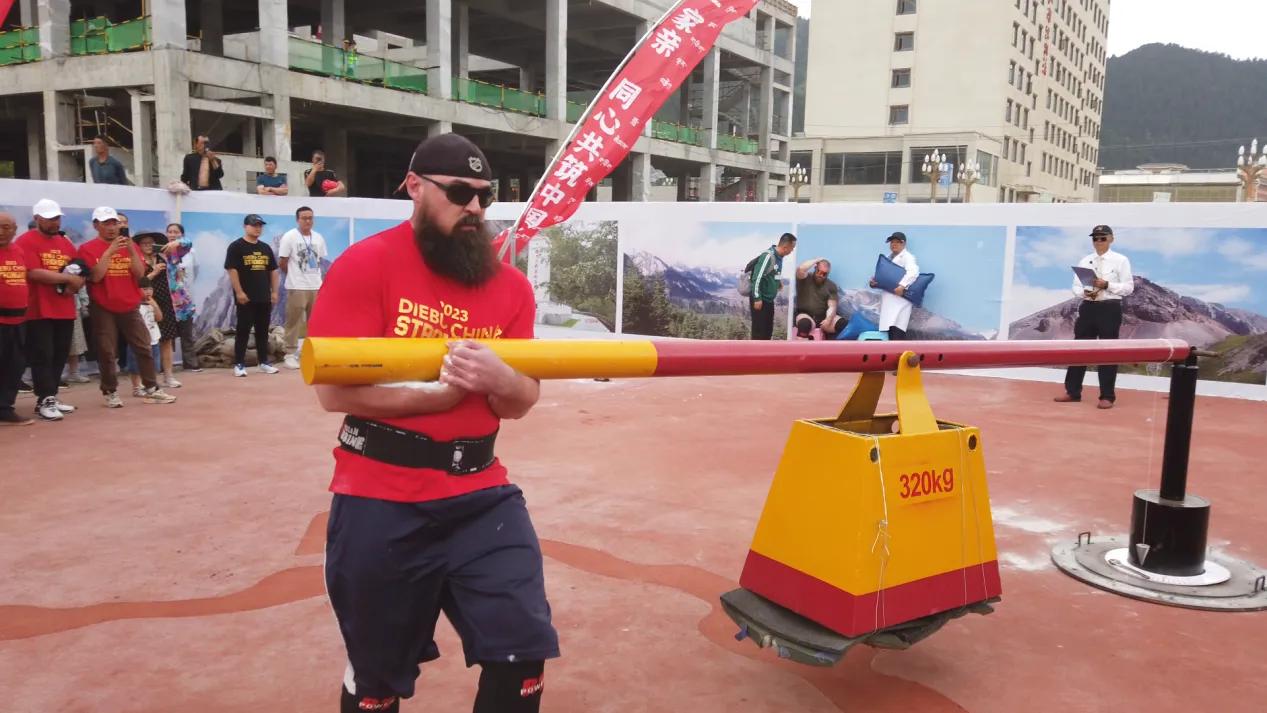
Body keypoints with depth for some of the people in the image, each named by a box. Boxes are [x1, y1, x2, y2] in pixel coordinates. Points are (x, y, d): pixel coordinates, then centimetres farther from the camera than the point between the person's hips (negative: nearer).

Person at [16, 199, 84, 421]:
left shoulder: (66, 243, 16)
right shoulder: (26, 241, -5)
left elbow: (80, 273, 16)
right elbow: (34, 273, -16)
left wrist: (75, 285, -6)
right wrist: (68, 278, -14)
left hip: (65, 310, 7)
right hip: (39, 311, -6)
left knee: (60, 356, 10)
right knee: (42, 356, -5)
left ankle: (51, 396, 19)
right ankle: (44, 401, -2)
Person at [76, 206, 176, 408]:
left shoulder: (129, 246, 8)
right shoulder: (88, 248, -3)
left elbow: (139, 273, -2)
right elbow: (96, 276, -16)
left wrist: (131, 250, -15)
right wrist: (110, 251, -21)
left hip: (130, 307, 4)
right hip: (103, 309, -4)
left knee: (143, 347, 4)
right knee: (107, 352, 0)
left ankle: (151, 389, 11)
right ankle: (110, 393, 11)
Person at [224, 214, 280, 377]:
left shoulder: (266, 248, 14)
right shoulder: (236, 247, -5)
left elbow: (273, 270, 17)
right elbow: (232, 270, -11)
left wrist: (274, 291, 9)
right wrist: (239, 292, -16)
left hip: (264, 297, 6)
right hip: (246, 298, -6)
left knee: (263, 331, 10)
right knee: (243, 331, -2)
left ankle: (264, 362, 18)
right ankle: (239, 364, 3)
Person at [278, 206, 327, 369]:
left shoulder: (318, 238, 10)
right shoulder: (289, 237, -7)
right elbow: (283, 263, -4)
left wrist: (314, 276, 13)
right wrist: (296, 276, 5)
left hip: (316, 286, 6)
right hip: (297, 287, -5)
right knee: (294, 322, -3)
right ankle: (290, 354, 2)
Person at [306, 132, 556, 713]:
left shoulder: (510, 285, 3)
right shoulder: (365, 265, -9)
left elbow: (521, 403, 1)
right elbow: (335, 389, -15)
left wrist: (499, 379, -22)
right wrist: (445, 392, -19)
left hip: (480, 495, 3)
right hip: (378, 502, -3)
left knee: (524, 655, 2)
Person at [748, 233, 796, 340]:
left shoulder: (779, 257, 7)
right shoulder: (768, 256, -20)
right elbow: (757, 277, -22)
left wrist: (778, 283, 5)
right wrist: (757, 298, -21)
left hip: (769, 299, 9)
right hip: (760, 299, -9)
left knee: (768, 331, 15)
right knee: (759, 331, -6)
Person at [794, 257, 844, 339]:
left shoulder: (831, 286, 9)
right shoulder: (805, 279, 4)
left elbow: (832, 306, -1)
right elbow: (800, 269, -20)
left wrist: (828, 319, -22)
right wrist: (816, 260, -6)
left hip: (823, 317, 3)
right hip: (805, 315, -3)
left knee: (843, 324, -24)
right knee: (805, 324, -38)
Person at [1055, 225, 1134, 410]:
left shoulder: (1120, 260, -1)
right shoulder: (1085, 261, 10)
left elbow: (1128, 288, -5)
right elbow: (1076, 286, 9)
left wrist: (1107, 285, -19)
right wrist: (1084, 293, -12)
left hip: (1110, 308, -4)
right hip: (1087, 308, 4)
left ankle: (1107, 396, 9)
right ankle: (1072, 391, 15)